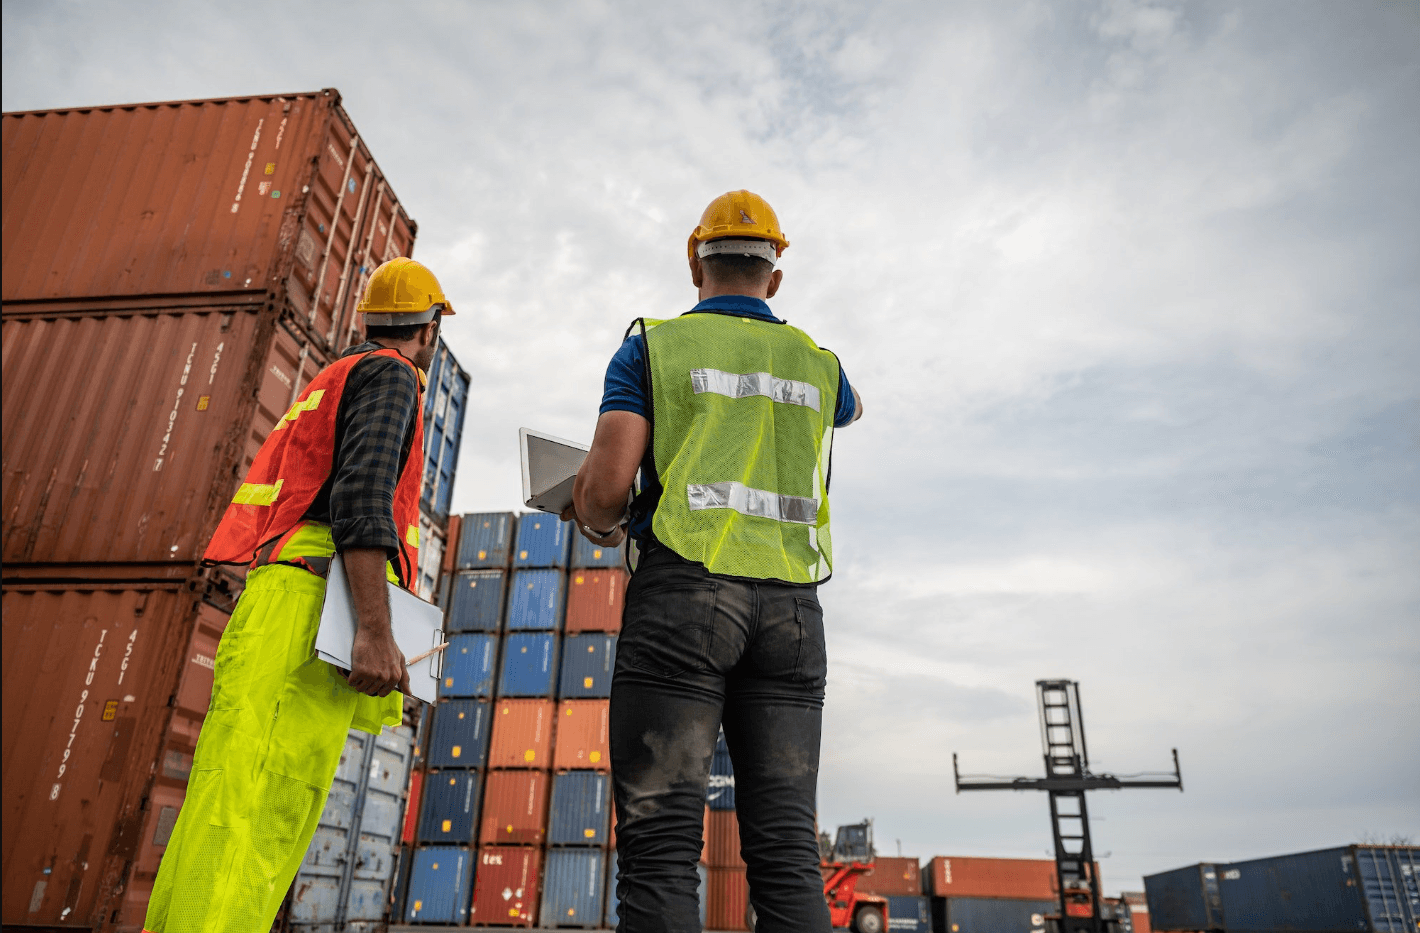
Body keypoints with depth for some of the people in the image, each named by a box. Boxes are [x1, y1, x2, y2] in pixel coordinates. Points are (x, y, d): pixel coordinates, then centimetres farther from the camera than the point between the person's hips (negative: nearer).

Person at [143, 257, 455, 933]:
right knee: (260, 819, -18)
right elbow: (363, 490, -14)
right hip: (311, 604, -9)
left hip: (274, 600, 9)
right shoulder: (389, 374, 4)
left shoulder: (333, 382, 33)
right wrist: (375, 629, -23)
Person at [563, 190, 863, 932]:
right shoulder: (816, 363, 19)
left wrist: (598, 526, 20)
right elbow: (850, 408, 44)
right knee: (786, 852, 2)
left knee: (660, 850, -5)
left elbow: (606, 484, -3)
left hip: (683, 594, -3)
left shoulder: (653, 346, 8)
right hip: (791, 604, 4)